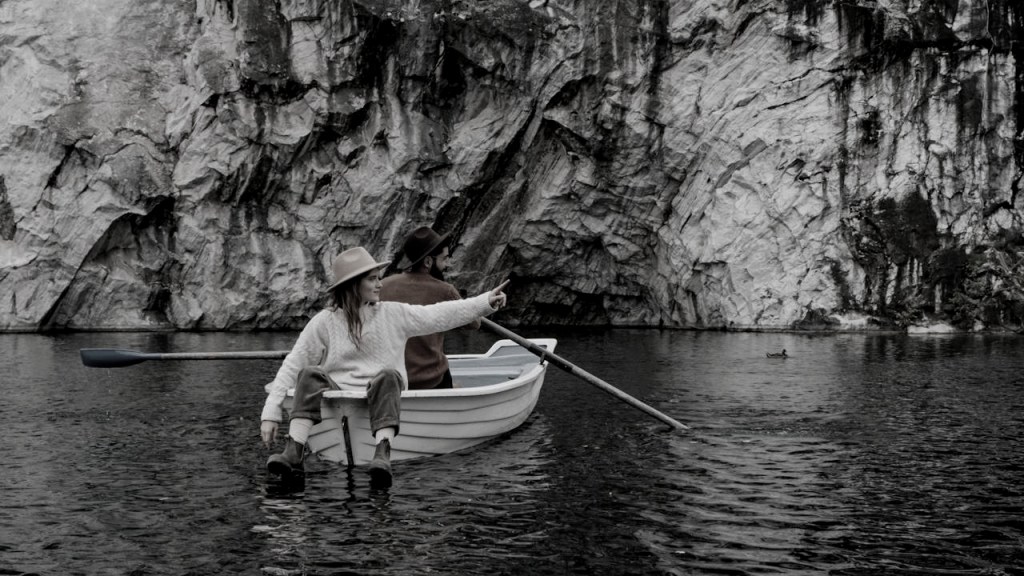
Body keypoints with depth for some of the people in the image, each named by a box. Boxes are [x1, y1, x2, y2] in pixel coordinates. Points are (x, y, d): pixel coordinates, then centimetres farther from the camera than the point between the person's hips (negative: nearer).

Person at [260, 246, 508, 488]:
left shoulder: (393, 314, 10)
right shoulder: (324, 322, 4)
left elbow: (438, 315, 5)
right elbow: (291, 366, 1)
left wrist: (485, 302, -4)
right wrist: (271, 413, -7)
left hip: (380, 397, 1)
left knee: (388, 376, -31)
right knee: (310, 375, -28)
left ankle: (382, 456, -50)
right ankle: (293, 454, -41)